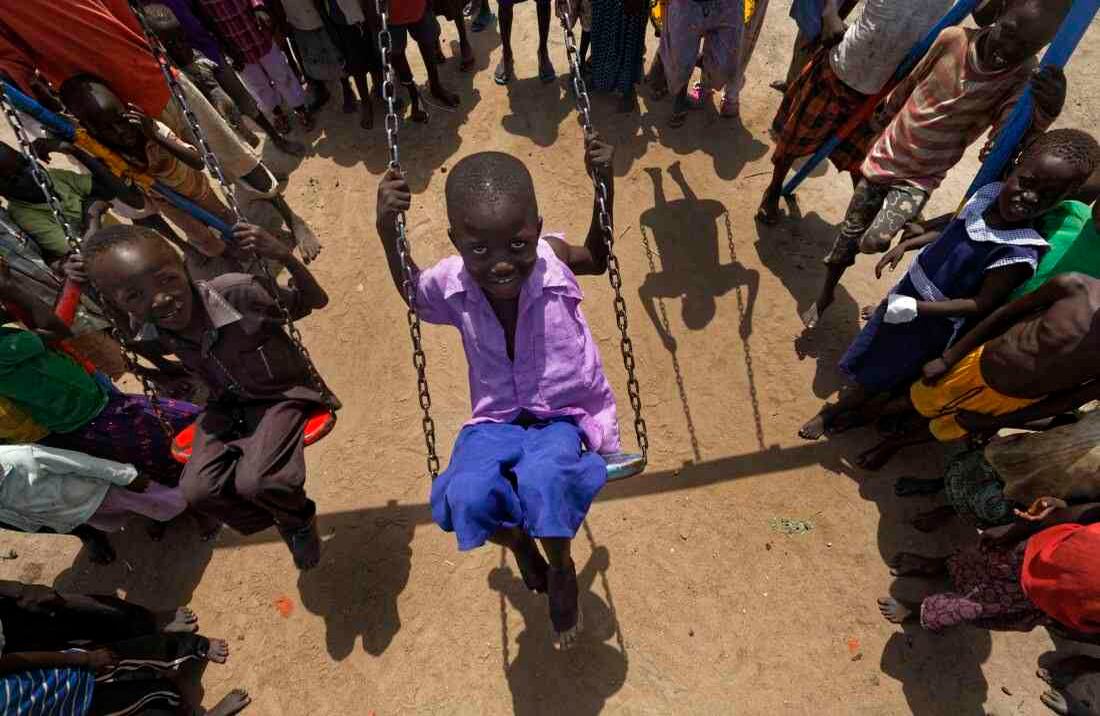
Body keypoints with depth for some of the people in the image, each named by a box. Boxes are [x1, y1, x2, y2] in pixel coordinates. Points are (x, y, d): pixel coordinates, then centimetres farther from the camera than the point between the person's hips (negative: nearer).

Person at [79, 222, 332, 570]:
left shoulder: (237, 292, -29)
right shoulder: (149, 333, -11)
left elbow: (317, 301, -21)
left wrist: (285, 256, -38)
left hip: (282, 394, -5)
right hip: (227, 404, 6)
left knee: (254, 482, -26)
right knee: (197, 490, -12)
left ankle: (300, 516, 10)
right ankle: (284, 522, 16)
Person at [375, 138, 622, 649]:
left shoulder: (553, 260, -15)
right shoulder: (450, 285, -10)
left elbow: (598, 259, 9)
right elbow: (411, 295, 14)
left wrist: (604, 186, -4)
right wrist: (387, 232, -3)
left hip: (564, 414, -1)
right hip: (496, 419, 2)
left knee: (542, 483, -33)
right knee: (466, 498, -26)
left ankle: (562, 569, 5)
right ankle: (520, 544, 13)